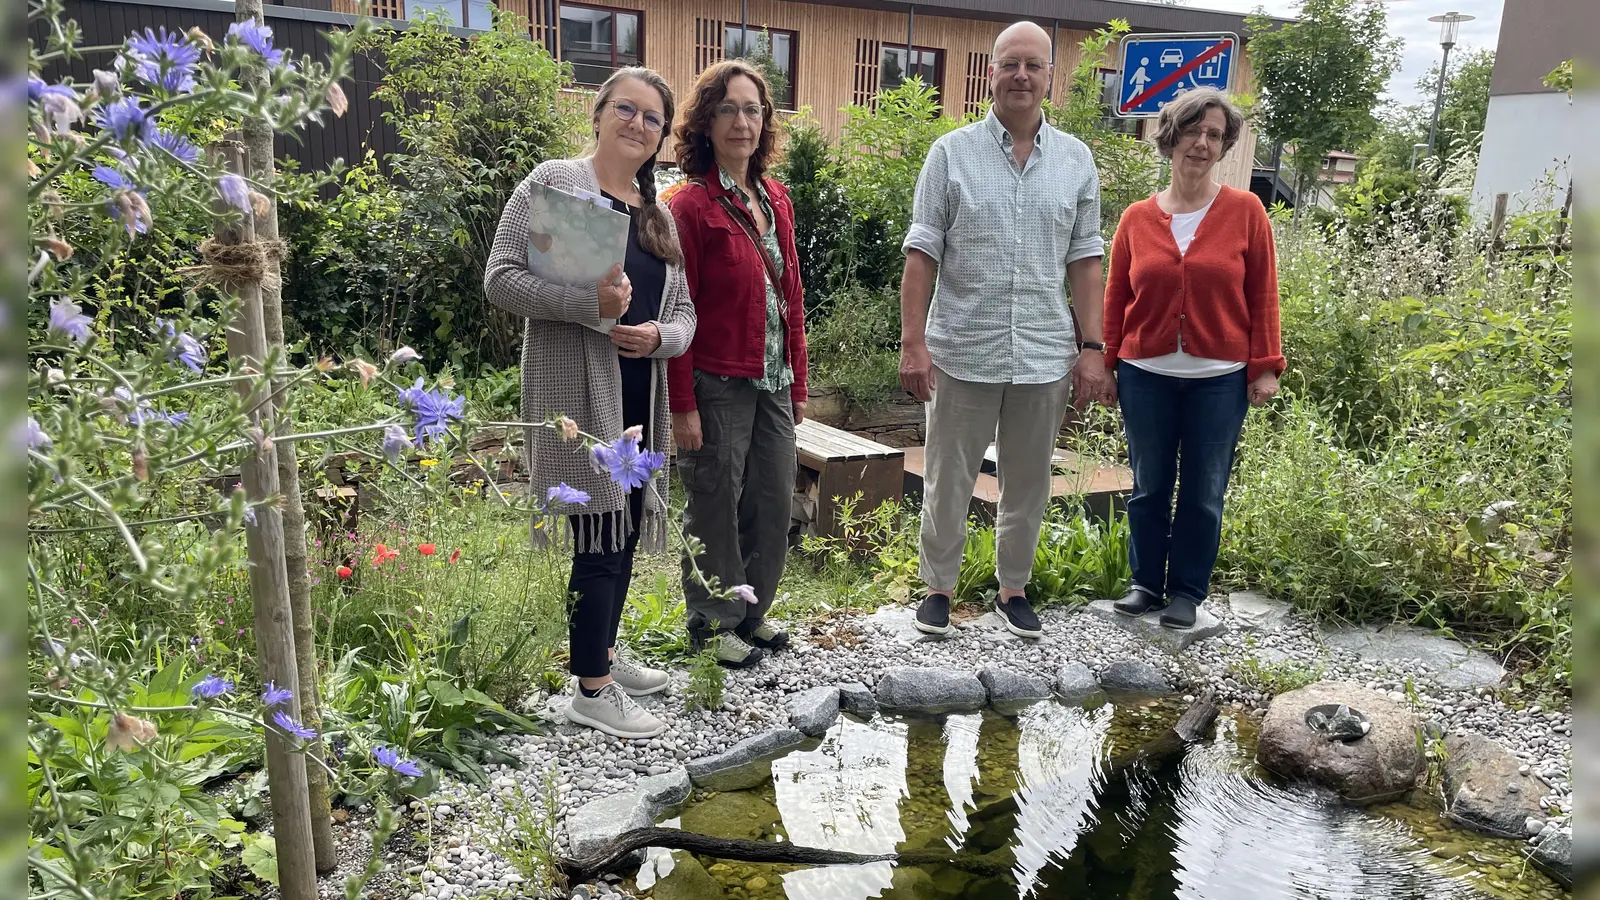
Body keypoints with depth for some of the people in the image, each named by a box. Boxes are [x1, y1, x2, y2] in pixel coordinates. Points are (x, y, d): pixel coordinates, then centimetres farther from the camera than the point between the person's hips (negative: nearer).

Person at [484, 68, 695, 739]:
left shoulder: (658, 214, 17)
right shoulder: (554, 182, -4)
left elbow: (683, 311, 18)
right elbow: (501, 279, -11)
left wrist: (659, 336, -6)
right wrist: (591, 304, -24)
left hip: (640, 397, 8)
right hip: (579, 395, -7)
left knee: (625, 530, 15)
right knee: (599, 536, -5)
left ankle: (603, 653, 32)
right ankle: (591, 690, 8)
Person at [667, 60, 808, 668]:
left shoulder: (775, 200, 10)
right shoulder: (691, 206, -11)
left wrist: (798, 380, 13)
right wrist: (682, 405, -15)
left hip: (773, 383, 7)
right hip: (718, 385, -7)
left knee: (774, 501, 13)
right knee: (715, 504, 6)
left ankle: (751, 609, 32)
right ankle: (713, 624, 23)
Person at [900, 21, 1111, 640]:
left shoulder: (1076, 160, 6)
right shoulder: (951, 153, 0)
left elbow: (1084, 260, 6)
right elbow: (922, 254, -3)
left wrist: (1092, 347, 0)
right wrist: (913, 342, -9)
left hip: (1045, 355, 2)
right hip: (962, 351, -2)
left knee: (1028, 483, 13)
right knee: (948, 480, 7)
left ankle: (1013, 588, 29)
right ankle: (938, 587, 24)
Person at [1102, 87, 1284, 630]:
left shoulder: (1245, 211, -1)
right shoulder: (1137, 218, 3)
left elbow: (1262, 296, 0)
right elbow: (1116, 299, 7)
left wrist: (1265, 367, -4)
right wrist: (1105, 366, 6)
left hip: (1220, 380, -1)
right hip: (1146, 377, 1)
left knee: (1203, 494, 8)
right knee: (1149, 488, 12)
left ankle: (1187, 591, 22)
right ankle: (1147, 582, 26)